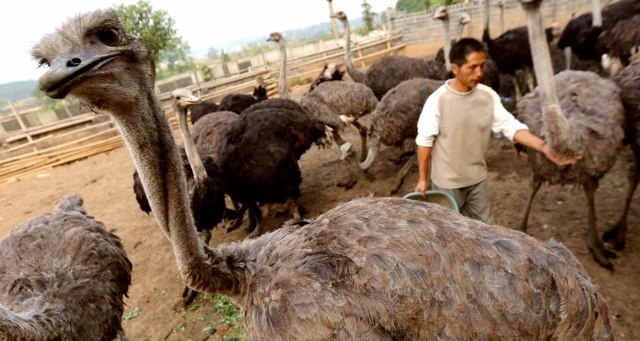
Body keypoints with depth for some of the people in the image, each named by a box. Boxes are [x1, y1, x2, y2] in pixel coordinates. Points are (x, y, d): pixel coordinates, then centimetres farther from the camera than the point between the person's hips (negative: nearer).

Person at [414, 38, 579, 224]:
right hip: (447, 182, -4)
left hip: (477, 178, 4)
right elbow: (424, 141, -14)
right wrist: (422, 178, -10)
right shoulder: (437, 100, -21)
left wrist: (544, 147, -25)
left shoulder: (488, 95, -7)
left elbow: (510, 125, -10)